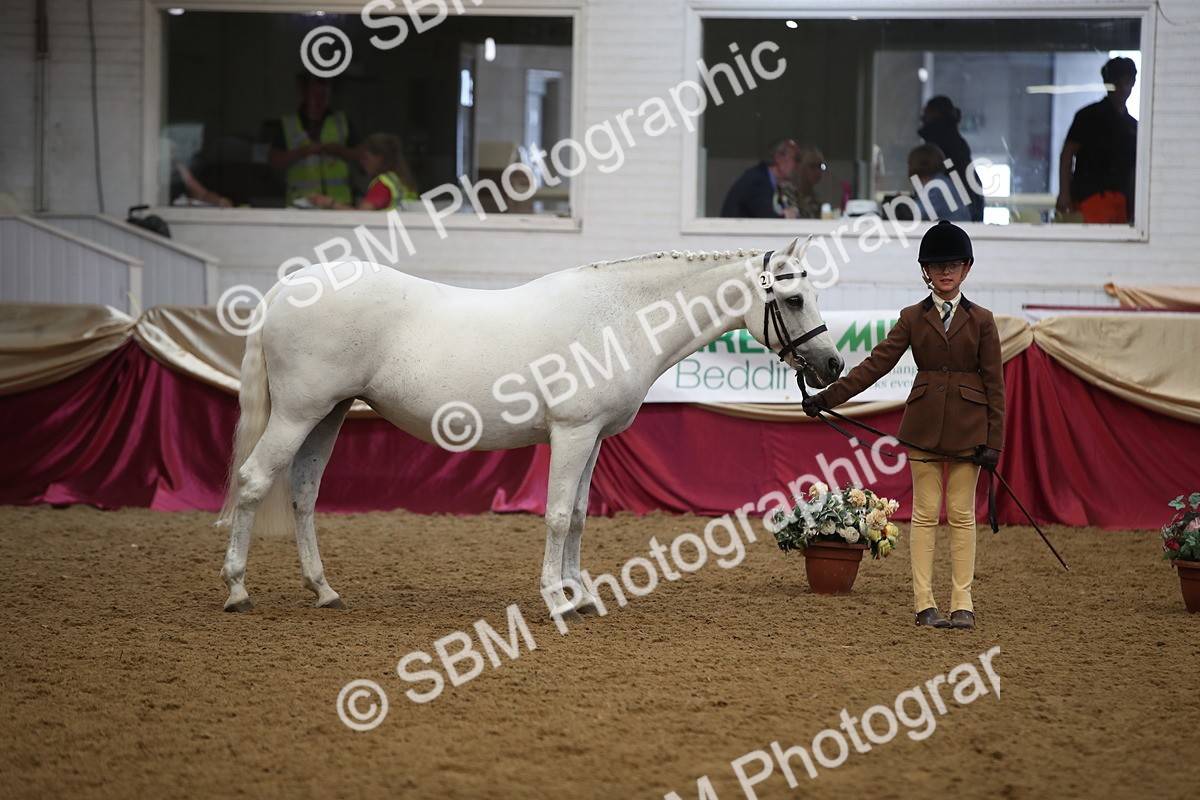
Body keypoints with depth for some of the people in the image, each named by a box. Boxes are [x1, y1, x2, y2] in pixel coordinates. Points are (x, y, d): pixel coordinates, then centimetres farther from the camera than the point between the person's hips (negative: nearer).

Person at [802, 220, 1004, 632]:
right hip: (924, 425, 1)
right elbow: (876, 364, 0)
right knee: (925, 514, 1)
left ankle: (963, 604, 5)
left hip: (967, 427, -1)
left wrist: (993, 441, -5)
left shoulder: (981, 320, 3)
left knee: (962, 515, 2)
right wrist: (828, 397, -9)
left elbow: (994, 383, 1)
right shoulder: (913, 318, 5)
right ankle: (924, 604, 3)